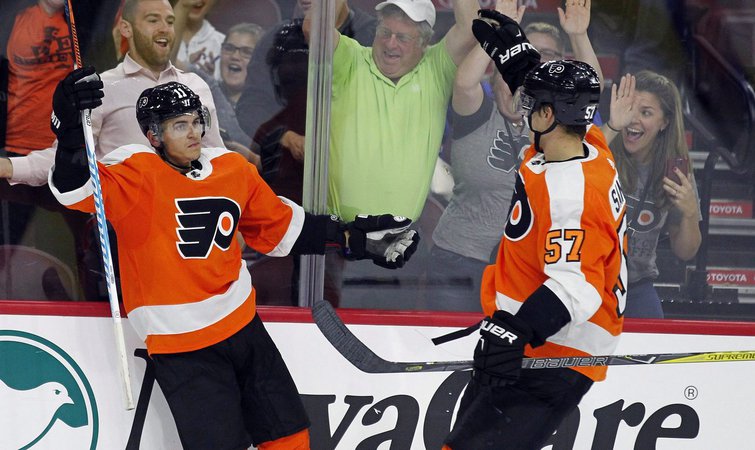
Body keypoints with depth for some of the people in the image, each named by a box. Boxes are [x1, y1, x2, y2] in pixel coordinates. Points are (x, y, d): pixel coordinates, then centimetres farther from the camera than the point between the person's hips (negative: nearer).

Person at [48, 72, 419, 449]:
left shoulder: (233, 169, 4)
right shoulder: (136, 174, -14)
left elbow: (281, 226, 15)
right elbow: (77, 190, -30)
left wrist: (353, 238, 12)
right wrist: (70, 134, -47)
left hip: (240, 321, 6)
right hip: (179, 343, -6)